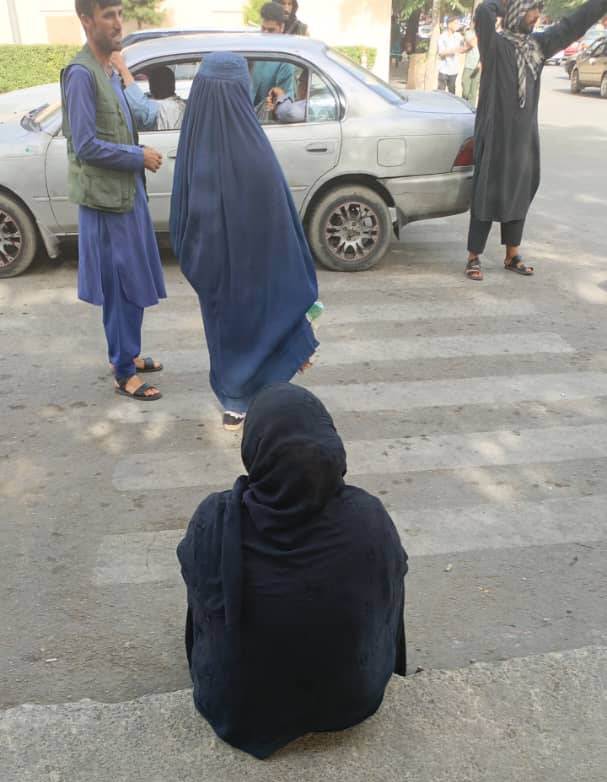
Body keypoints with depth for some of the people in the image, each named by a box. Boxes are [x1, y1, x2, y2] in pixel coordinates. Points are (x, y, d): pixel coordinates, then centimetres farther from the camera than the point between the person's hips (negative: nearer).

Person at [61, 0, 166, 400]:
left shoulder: (109, 70, 13)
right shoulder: (81, 73, -15)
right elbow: (85, 145, -19)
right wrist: (139, 157, -14)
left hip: (126, 193, 9)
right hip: (105, 200, -9)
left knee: (133, 285, 16)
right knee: (119, 289, -2)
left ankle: (128, 354, 31)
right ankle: (124, 374, 9)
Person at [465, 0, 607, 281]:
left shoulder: (538, 44, 10)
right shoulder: (495, 45, -9)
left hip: (524, 135, 7)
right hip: (495, 135, -7)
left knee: (519, 194, 11)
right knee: (488, 196, -4)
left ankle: (512, 256, 22)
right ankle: (473, 257, 5)